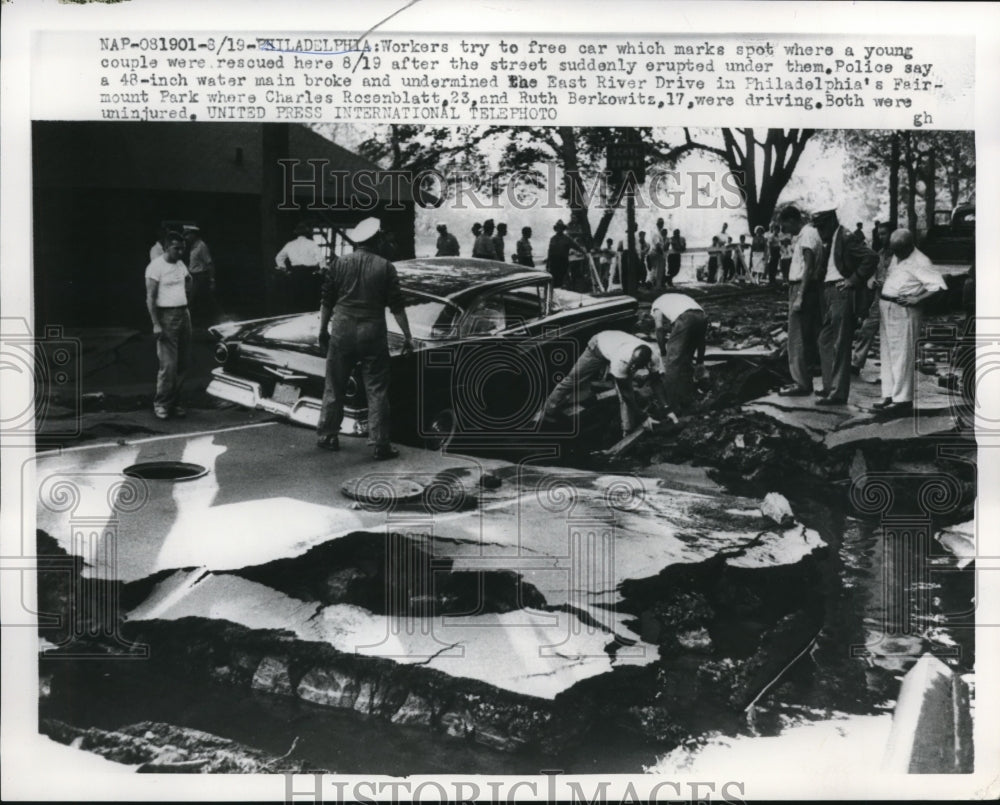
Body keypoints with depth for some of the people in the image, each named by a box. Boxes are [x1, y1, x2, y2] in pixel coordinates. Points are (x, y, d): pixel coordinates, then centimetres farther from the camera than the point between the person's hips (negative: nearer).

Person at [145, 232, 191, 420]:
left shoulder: (180, 264, 13)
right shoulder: (156, 266, -9)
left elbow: (188, 280, 36)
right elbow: (150, 297, -13)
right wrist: (156, 324, -19)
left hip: (183, 314, 7)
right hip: (166, 316, -7)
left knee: (183, 363, 6)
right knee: (169, 364, -10)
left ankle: (174, 402, 15)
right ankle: (161, 404, 1)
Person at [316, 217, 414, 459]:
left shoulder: (341, 264, 3)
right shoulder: (385, 267, -2)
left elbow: (327, 301, 6)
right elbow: (396, 306, -3)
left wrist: (323, 330, 17)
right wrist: (407, 336, 3)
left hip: (342, 331, 2)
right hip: (373, 333, -2)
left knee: (334, 387, 14)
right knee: (377, 391, 3)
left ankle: (326, 437, 22)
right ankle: (380, 445, 3)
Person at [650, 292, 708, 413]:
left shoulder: (657, 303, 27)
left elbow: (660, 328, 7)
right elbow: (700, 337, 39)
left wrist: (663, 354, 15)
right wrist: (700, 361, 44)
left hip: (684, 318, -6)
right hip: (702, 317, 6)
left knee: (673, 362, 2)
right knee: (686, 360, 22)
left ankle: (674, 407, 3)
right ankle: (687, 402, 27)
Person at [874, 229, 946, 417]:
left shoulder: (920, 262, -11)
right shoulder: (896, 257, 13)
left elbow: (939, 284, -19)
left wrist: (917, 299, -18)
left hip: (903, 311, -9)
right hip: (886, 309, 9)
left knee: (901, 356, -6)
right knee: (886, 354, 10)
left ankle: (902, 399, -2)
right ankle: (889, 395, 17)